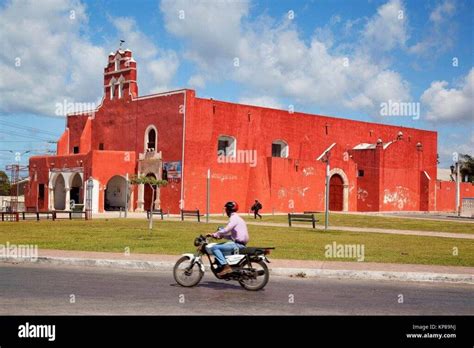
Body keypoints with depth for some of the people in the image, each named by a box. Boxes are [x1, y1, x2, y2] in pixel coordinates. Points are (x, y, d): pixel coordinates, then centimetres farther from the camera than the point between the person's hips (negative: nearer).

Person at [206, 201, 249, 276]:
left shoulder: (234, 218, -9)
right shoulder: (237, 218, 22)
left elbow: (226, 230, -22)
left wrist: (214, 235, -13)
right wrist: (221, 236, 17)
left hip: (238, 244, -11)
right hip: (240, 244, 11)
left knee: (214, 248, -18)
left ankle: (226, 267, -27)